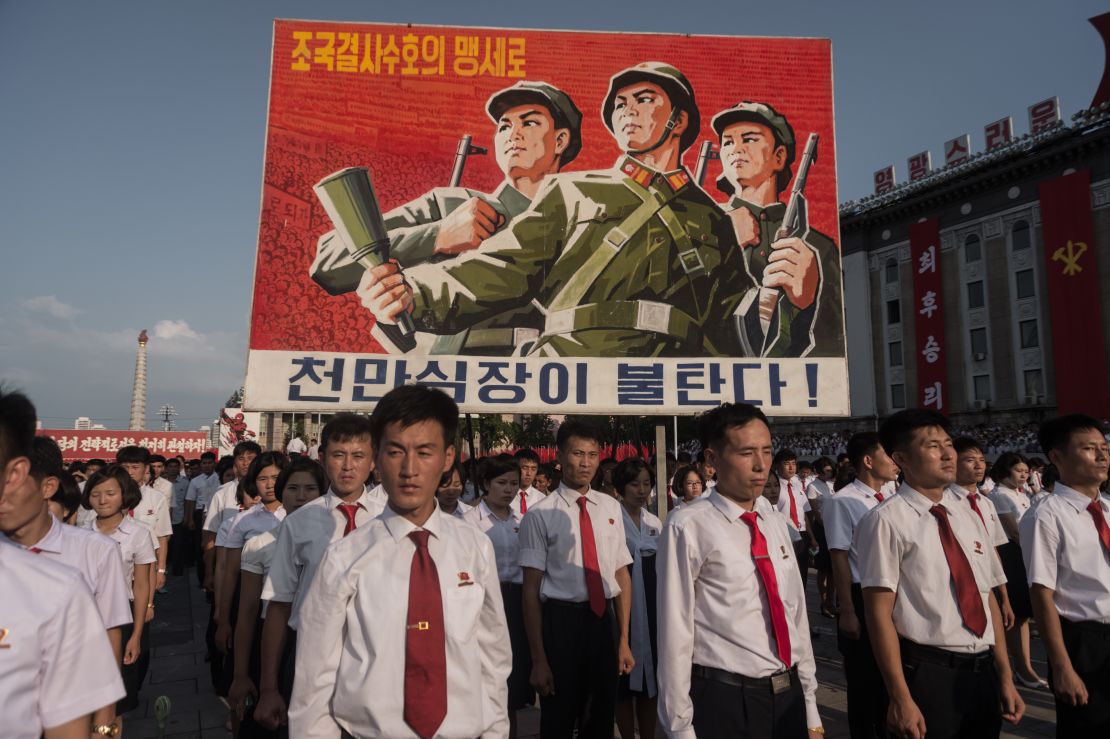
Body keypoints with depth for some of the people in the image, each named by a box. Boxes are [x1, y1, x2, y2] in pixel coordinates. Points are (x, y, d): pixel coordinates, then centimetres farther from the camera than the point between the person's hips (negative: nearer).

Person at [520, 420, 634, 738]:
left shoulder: (611, 508, 4)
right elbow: (532, 588, -10)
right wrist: (538, 659, -9)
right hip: (560, 621, -4)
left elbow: (622, 576, 7)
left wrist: (623, 640, 5)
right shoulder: (539, 514, -11)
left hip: (604, 620, 4)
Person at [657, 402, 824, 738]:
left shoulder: (777, 523, 6)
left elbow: (797, 612, 11)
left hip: (789, 694, 6)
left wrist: (811, 708, 12)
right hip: (724, 701, -6)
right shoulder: (688, 527, -15)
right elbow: (675, 631, -13)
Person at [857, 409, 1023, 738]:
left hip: (984, 671, 7)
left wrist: (1005, 677, 11)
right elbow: (879, 614, -15)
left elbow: (988, 598, 13)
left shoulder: (967, 516, 9)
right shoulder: (887, 521, -14)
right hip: (928, 674, -6)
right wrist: (901, 698, -17)